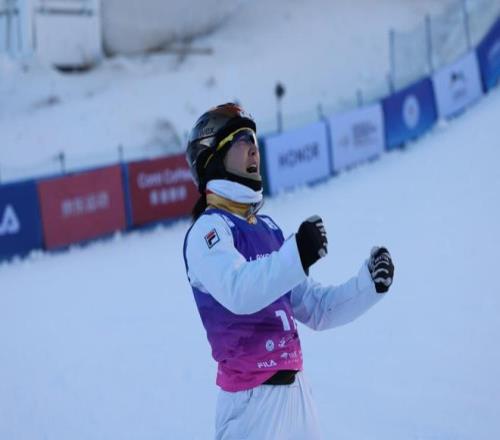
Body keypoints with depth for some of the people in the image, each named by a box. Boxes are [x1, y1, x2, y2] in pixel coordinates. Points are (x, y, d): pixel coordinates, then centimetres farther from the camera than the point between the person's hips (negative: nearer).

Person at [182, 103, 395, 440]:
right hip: (253, 397, -8)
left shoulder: (268, 228, 17)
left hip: (297, 388, 8)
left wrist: (370, 283, 4)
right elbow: (237, 291, -29)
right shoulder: (207, 230, -8)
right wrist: (298, 256, -41)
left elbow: (315, 309, 18)